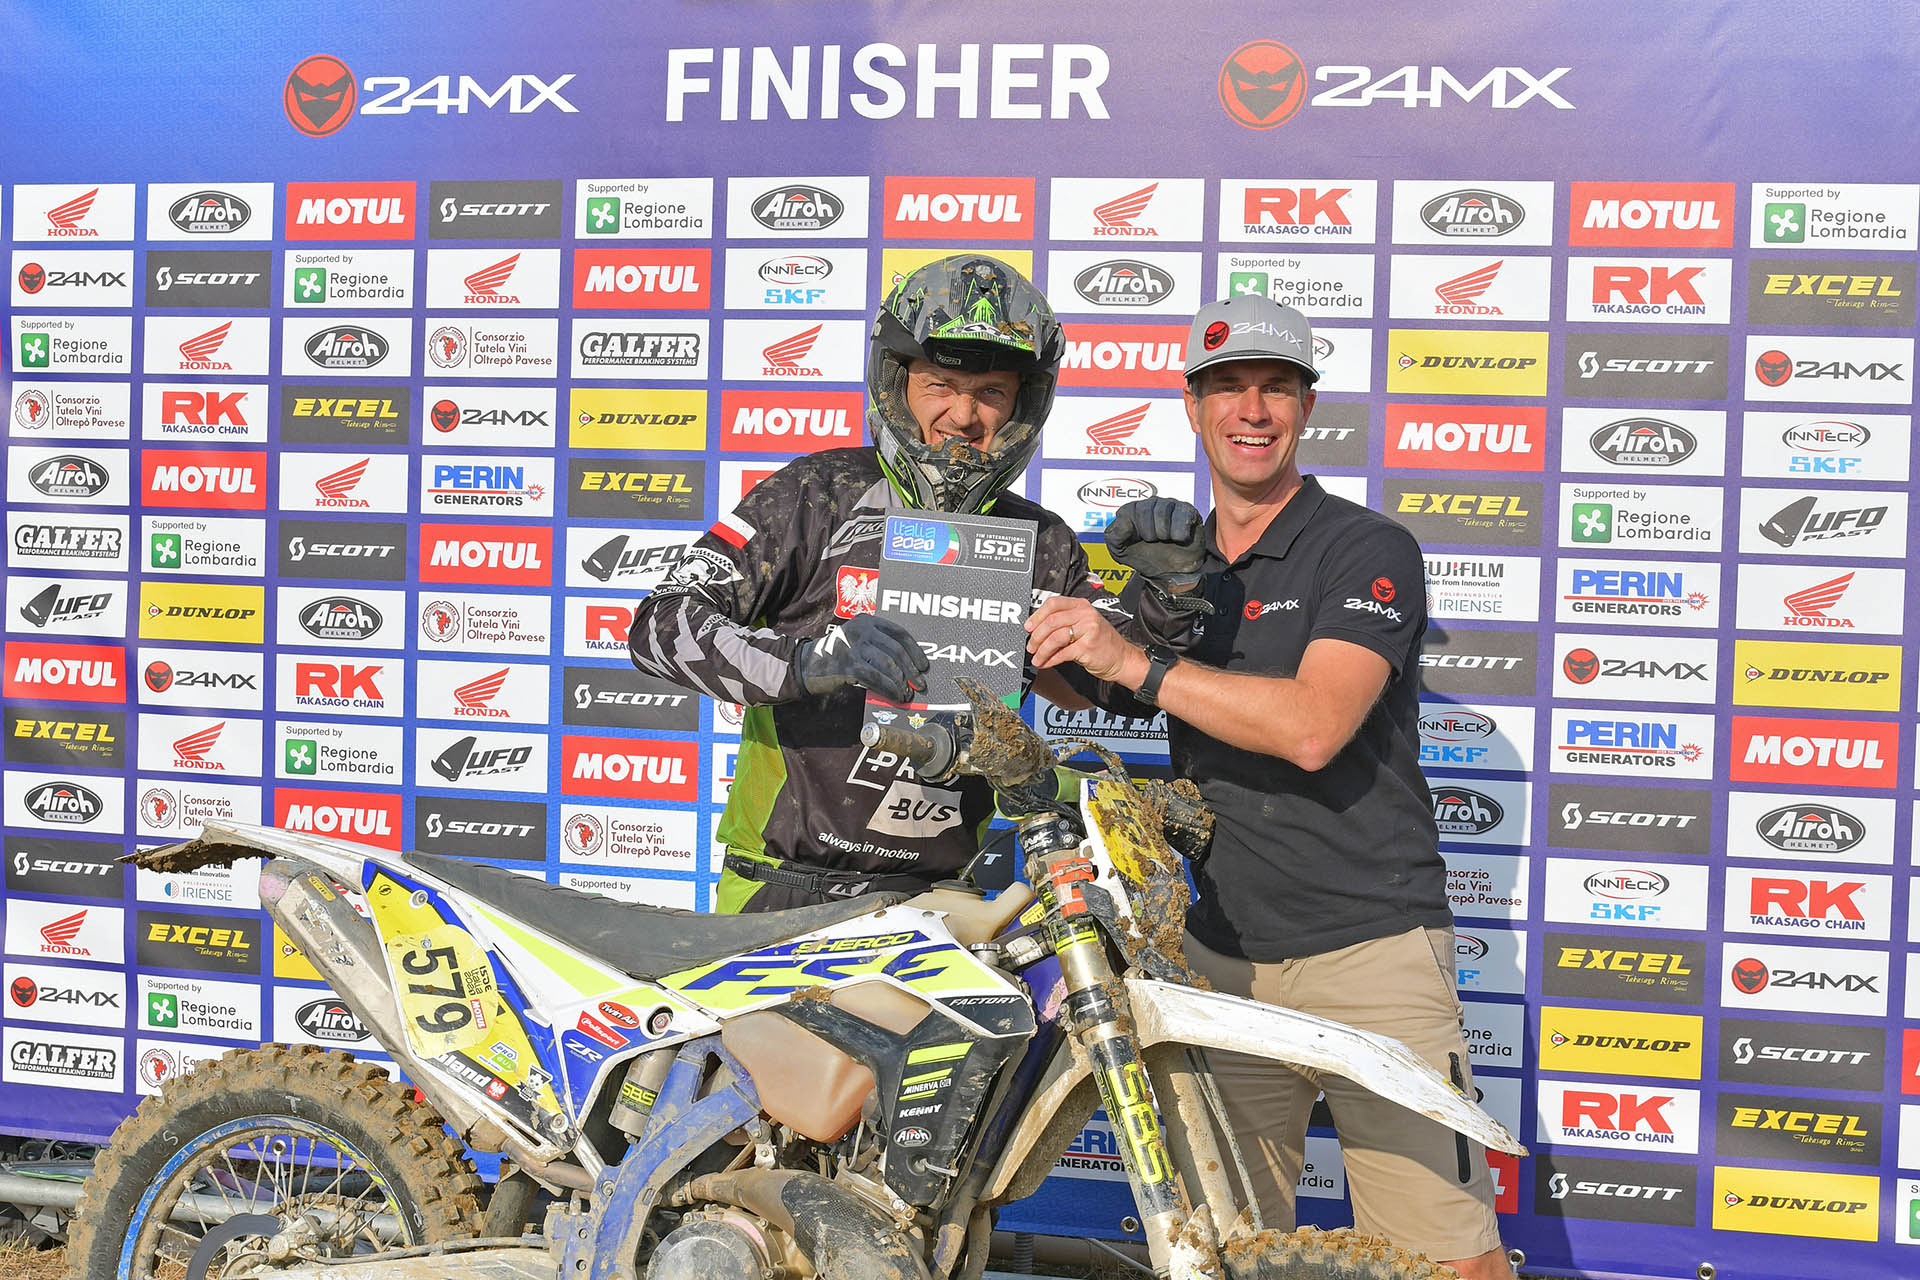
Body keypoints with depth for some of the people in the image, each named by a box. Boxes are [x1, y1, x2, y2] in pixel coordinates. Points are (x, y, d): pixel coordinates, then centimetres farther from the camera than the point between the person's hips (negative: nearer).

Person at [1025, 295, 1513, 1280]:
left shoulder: (1368, 550, -6)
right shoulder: (1171, 561, 15)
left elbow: (1312, 727, -20)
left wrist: (1134, 662, -21)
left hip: (1371, 948, -5)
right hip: (1222, 956, 5)